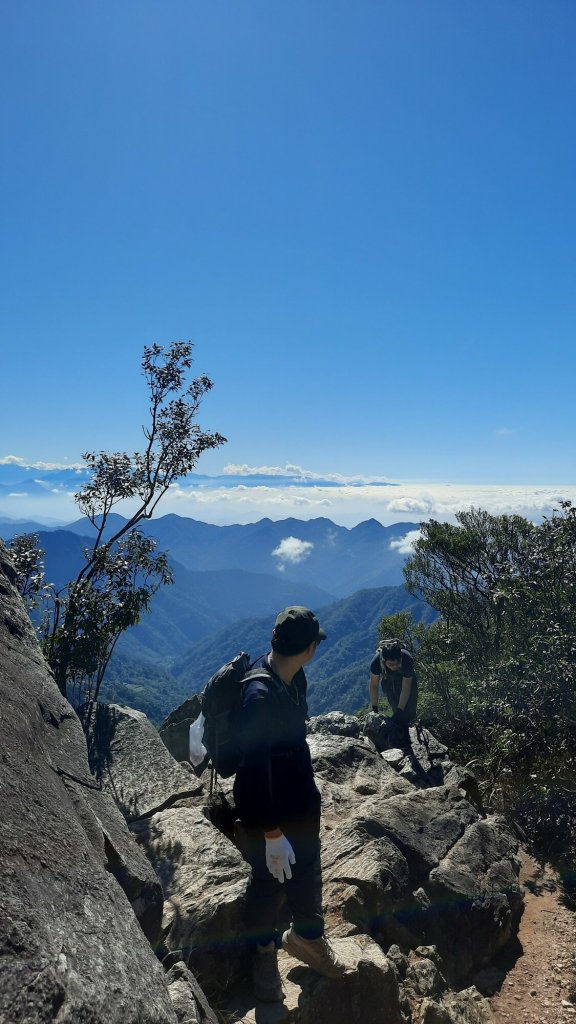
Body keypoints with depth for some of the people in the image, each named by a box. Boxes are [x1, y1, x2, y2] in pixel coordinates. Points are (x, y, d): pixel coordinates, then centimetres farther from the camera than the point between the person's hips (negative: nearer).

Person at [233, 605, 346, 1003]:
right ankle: (263, 950, 46)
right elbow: (255, 773, -29)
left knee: (307, 870, 25)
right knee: (270, 881, 17)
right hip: (267, 805, -7)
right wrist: (272, 835, -21)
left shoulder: (294, 677, -9)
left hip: (302, 796, 7)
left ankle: (307, 935, 51)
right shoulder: (259, 695, -36)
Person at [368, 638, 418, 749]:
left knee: (410, 713, -6)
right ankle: (403, 744, 8)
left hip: (407, 680, 0)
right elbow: (374, 685, -21)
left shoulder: (407, 660, -40)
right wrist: (374, 708, -20)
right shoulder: (376, 662, -36)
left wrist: (399, 711, -34)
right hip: (388, 681, 1)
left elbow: (405, 689, -33)